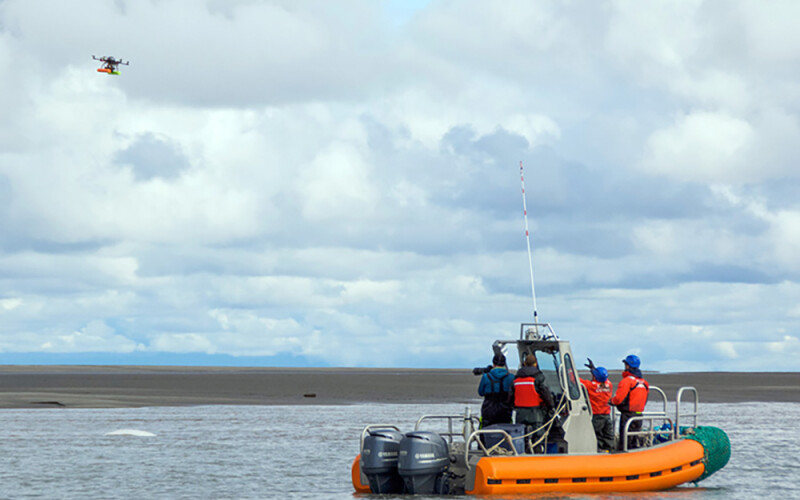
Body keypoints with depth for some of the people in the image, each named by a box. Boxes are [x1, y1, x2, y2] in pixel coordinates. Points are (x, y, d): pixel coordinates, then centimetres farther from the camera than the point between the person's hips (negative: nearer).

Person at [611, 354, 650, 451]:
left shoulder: (626, 381, -14)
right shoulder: (644, 382, 11)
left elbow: (619, 399, -17)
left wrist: (612, 400, 4)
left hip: (627, 414, -7)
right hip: (639, 413, 7)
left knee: (625, 442, -6)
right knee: (635, 441, 14)